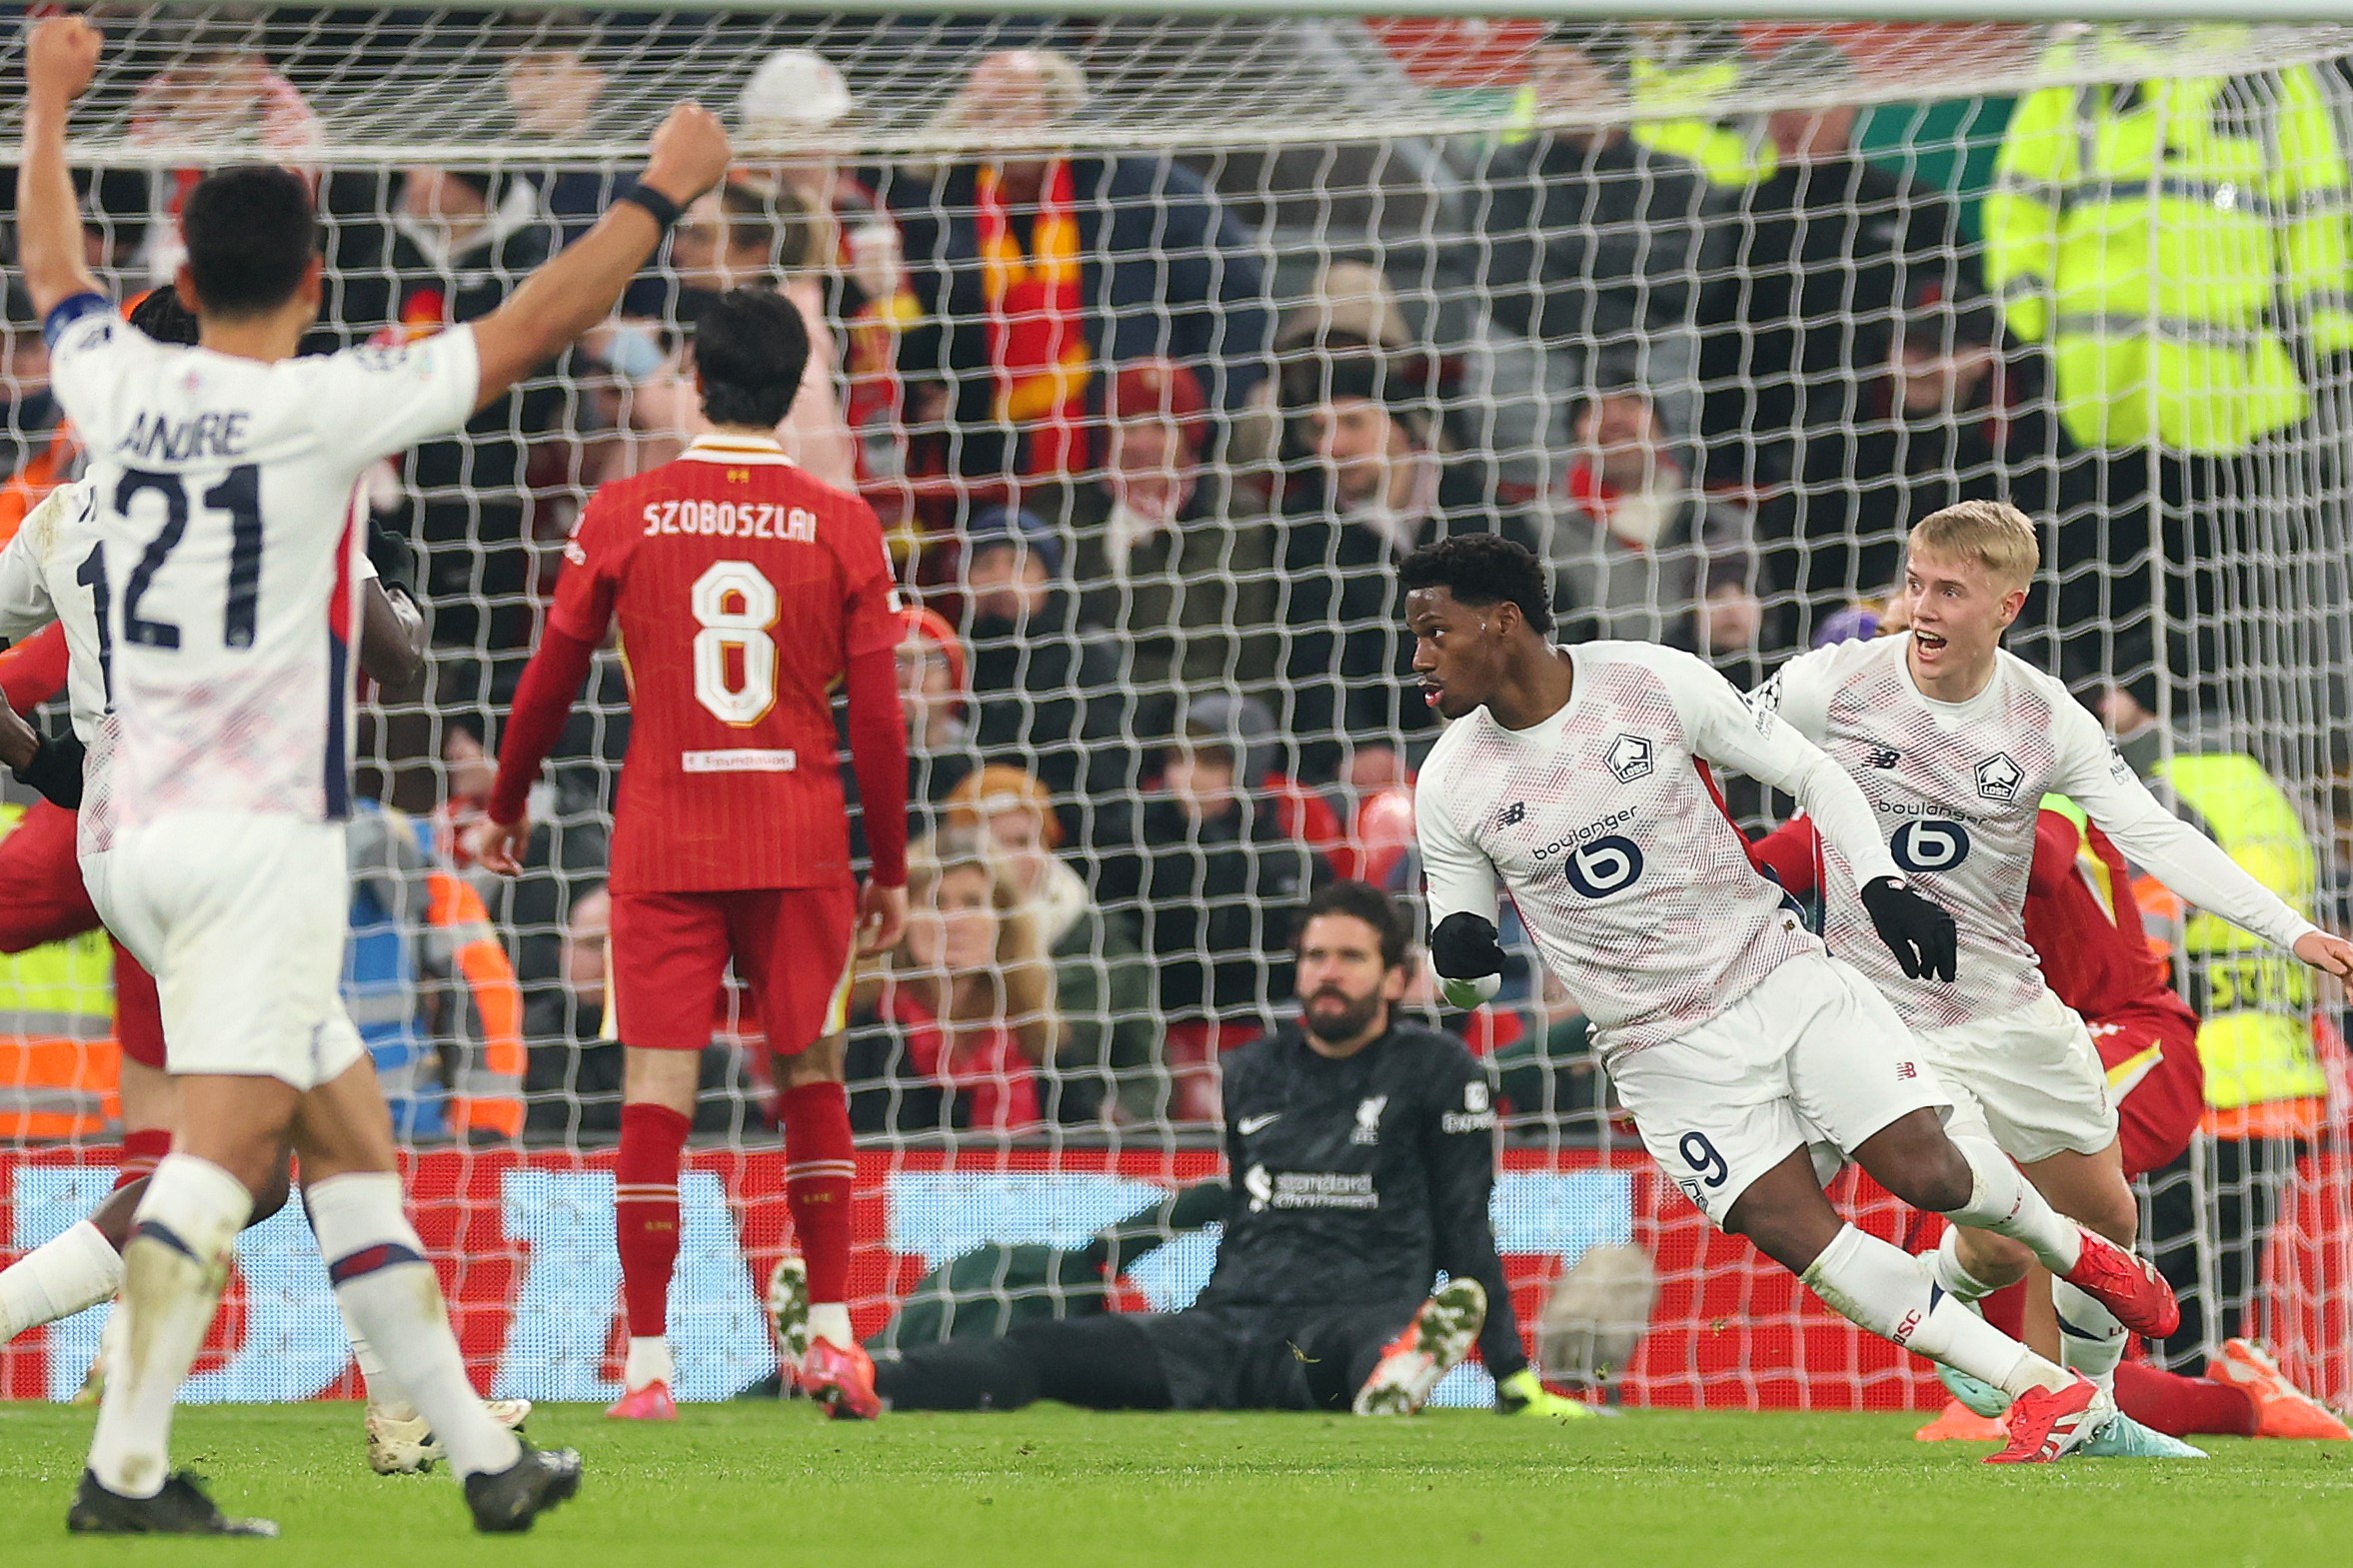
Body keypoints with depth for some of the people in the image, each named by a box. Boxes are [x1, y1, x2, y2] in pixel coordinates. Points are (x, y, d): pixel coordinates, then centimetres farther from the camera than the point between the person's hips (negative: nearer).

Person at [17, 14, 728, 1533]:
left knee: (353, 1140, 11)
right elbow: (531, 327, -4)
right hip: (264, 838, -7)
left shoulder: (118, 384, 5)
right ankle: (127, 1467, -20)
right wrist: (661, 194, 9)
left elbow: (53, 270, 27)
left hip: (145, 833, 7)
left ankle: (479, 1451, 13)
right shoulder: (322, 406, -11)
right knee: (220, 1152, -12)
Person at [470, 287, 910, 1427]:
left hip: (663, 843, -1)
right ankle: (835, 1337, 11)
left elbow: (552, 678, 5)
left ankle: (648, 1363, -3)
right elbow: (878, 713, -2)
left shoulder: (623, 515, -3)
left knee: (655, 1094, 0)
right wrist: (890, 867, 8)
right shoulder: (843, 527, -2)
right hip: (801, 843, 1)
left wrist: (506, 806, 21)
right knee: (811, 1075, 15)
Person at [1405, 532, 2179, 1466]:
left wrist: (1883, 886, -9)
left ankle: (2072, 1249, 21)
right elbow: (1466, 977, 4)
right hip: (1666, 1052, 0)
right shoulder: (1449, 788, -6)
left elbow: (1808, 772, 3)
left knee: (1929, 1170, -12)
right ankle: (2043, 1393, -8)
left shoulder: (1655, 682, -9)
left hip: (1780, 976, 0)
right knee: (1791, 1232, -15)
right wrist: (1459, 959, -20)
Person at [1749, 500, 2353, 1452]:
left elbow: (2154, 836, -9)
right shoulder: (1833, 686, -14)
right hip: (1886, 1011, -4)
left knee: (2105, 1220, 12)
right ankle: (1939, 1294, 24)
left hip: (2012, 1005, 4)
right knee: (2001, 1245, -13)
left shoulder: (2045, 719, -7)